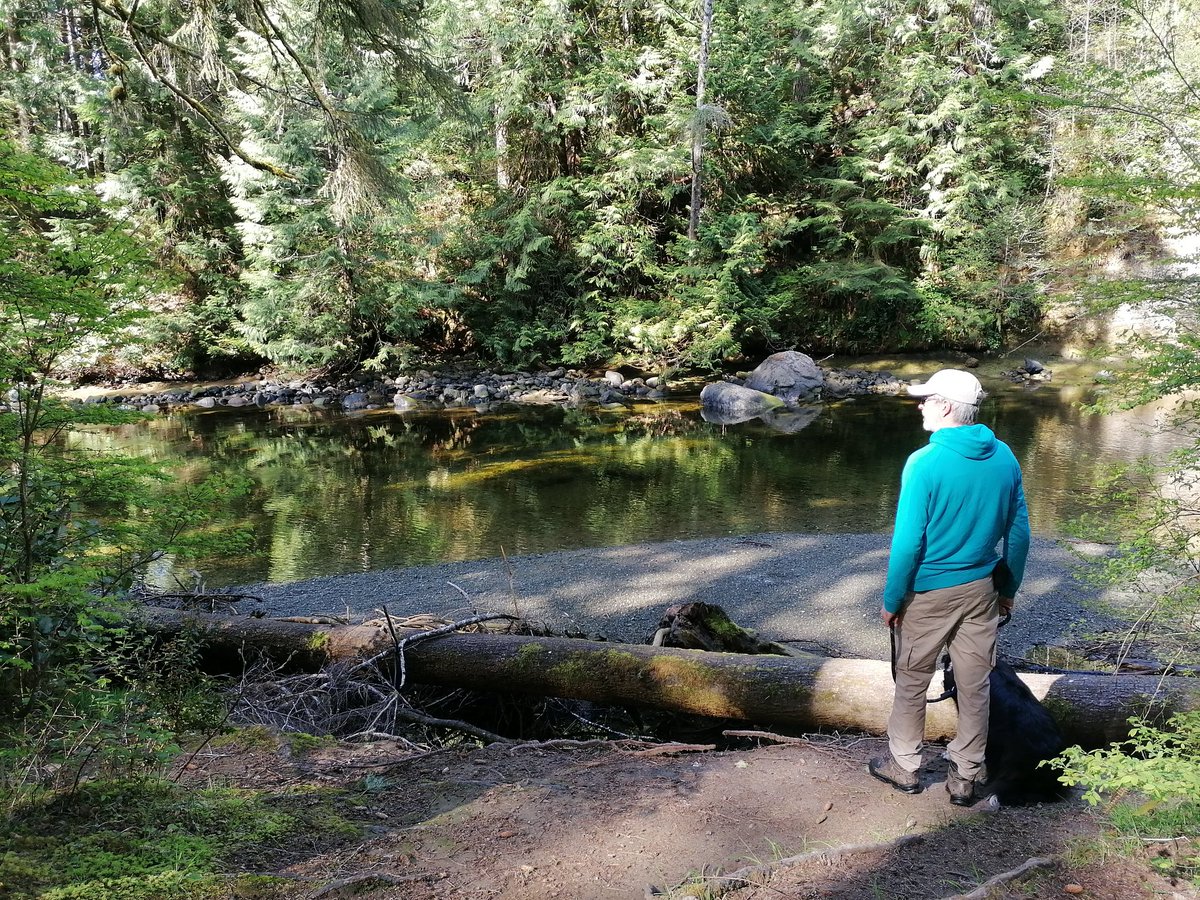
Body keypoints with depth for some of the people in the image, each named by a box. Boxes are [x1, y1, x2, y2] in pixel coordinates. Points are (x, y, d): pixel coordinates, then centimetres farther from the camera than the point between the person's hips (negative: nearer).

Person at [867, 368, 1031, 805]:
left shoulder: (925, 463, -21)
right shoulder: (1004, 457, -4)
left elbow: (908, 541, -19)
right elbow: (1019, 530, 3)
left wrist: (891, 600, -8)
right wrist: (1009, 587, 15)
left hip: (929, 592, -4)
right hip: (981, 589, 5)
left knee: (911, 682, 14)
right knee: (975, 687, 14)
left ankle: (904, 766, 29)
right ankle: (965, 777, 26)